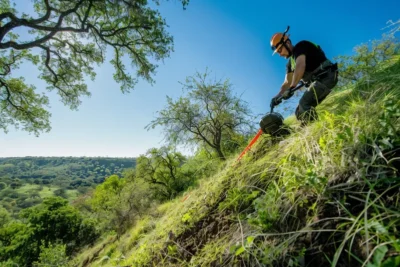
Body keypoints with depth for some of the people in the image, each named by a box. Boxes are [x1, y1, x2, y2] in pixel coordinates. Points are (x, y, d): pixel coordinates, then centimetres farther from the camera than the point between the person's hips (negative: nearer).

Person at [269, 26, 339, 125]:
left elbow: (300, 66, -29)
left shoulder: (300, 47, -10)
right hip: (316, 81, 9)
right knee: (300, 112, 4)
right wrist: (278, 96, -4)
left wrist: (291, 88, -39)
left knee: (304, 104, -26)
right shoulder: (290, 62, 16)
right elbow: (287, 82, 12)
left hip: (326, 77, -9)